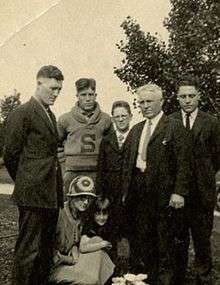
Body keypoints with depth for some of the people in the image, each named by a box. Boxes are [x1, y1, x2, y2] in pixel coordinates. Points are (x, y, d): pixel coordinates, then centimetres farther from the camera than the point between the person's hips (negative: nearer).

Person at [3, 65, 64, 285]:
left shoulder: (51, 116, 18)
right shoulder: (21, 114, -9)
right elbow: (10, 156, -8)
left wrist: (57, 188, 13)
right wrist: (25, 184, 3)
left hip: (51, 195, 8)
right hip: (33, 194, -8)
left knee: (46, 249, 15)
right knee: (28, 250, 0)